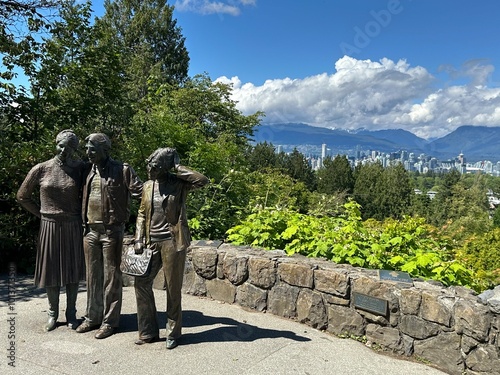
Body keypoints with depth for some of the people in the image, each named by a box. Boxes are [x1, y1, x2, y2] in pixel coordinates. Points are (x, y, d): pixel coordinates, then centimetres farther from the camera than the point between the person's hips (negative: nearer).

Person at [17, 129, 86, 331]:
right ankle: (53, 313, 27)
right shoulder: (41, 169, -4)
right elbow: (22, 196, 6)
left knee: (72, 269, 8)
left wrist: (80, 214, -1)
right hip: (50, 226, 0)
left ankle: (71, 314, 23)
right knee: (51, 270, 9)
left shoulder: (79, 168, -5)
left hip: (73, 227, 0)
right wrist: (42, 214, 4)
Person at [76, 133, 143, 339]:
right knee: (92, 276, 15)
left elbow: (141, 192, -10)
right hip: (90, 231, 6)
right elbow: (84, 197, 19)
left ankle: (110, 321, 15)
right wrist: (84, 224, 13)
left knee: (111, 276, 3)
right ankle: (93, 317, 29)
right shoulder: (88, 172, 11)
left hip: (111, 231, -6)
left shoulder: (122, 170, -8)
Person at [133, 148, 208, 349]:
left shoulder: (179, 183, -4)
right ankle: (148, 332, 21)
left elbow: (202, 180, -22)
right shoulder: (148, 185, 10)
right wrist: (138, 238, 5)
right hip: (151, 242, 5)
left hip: (172, 241, -5)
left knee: (173, 288, 3)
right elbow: (142, 213, 15)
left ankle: (173, 333, 20)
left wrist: (177, 167, -13)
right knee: (141, 282, 5)